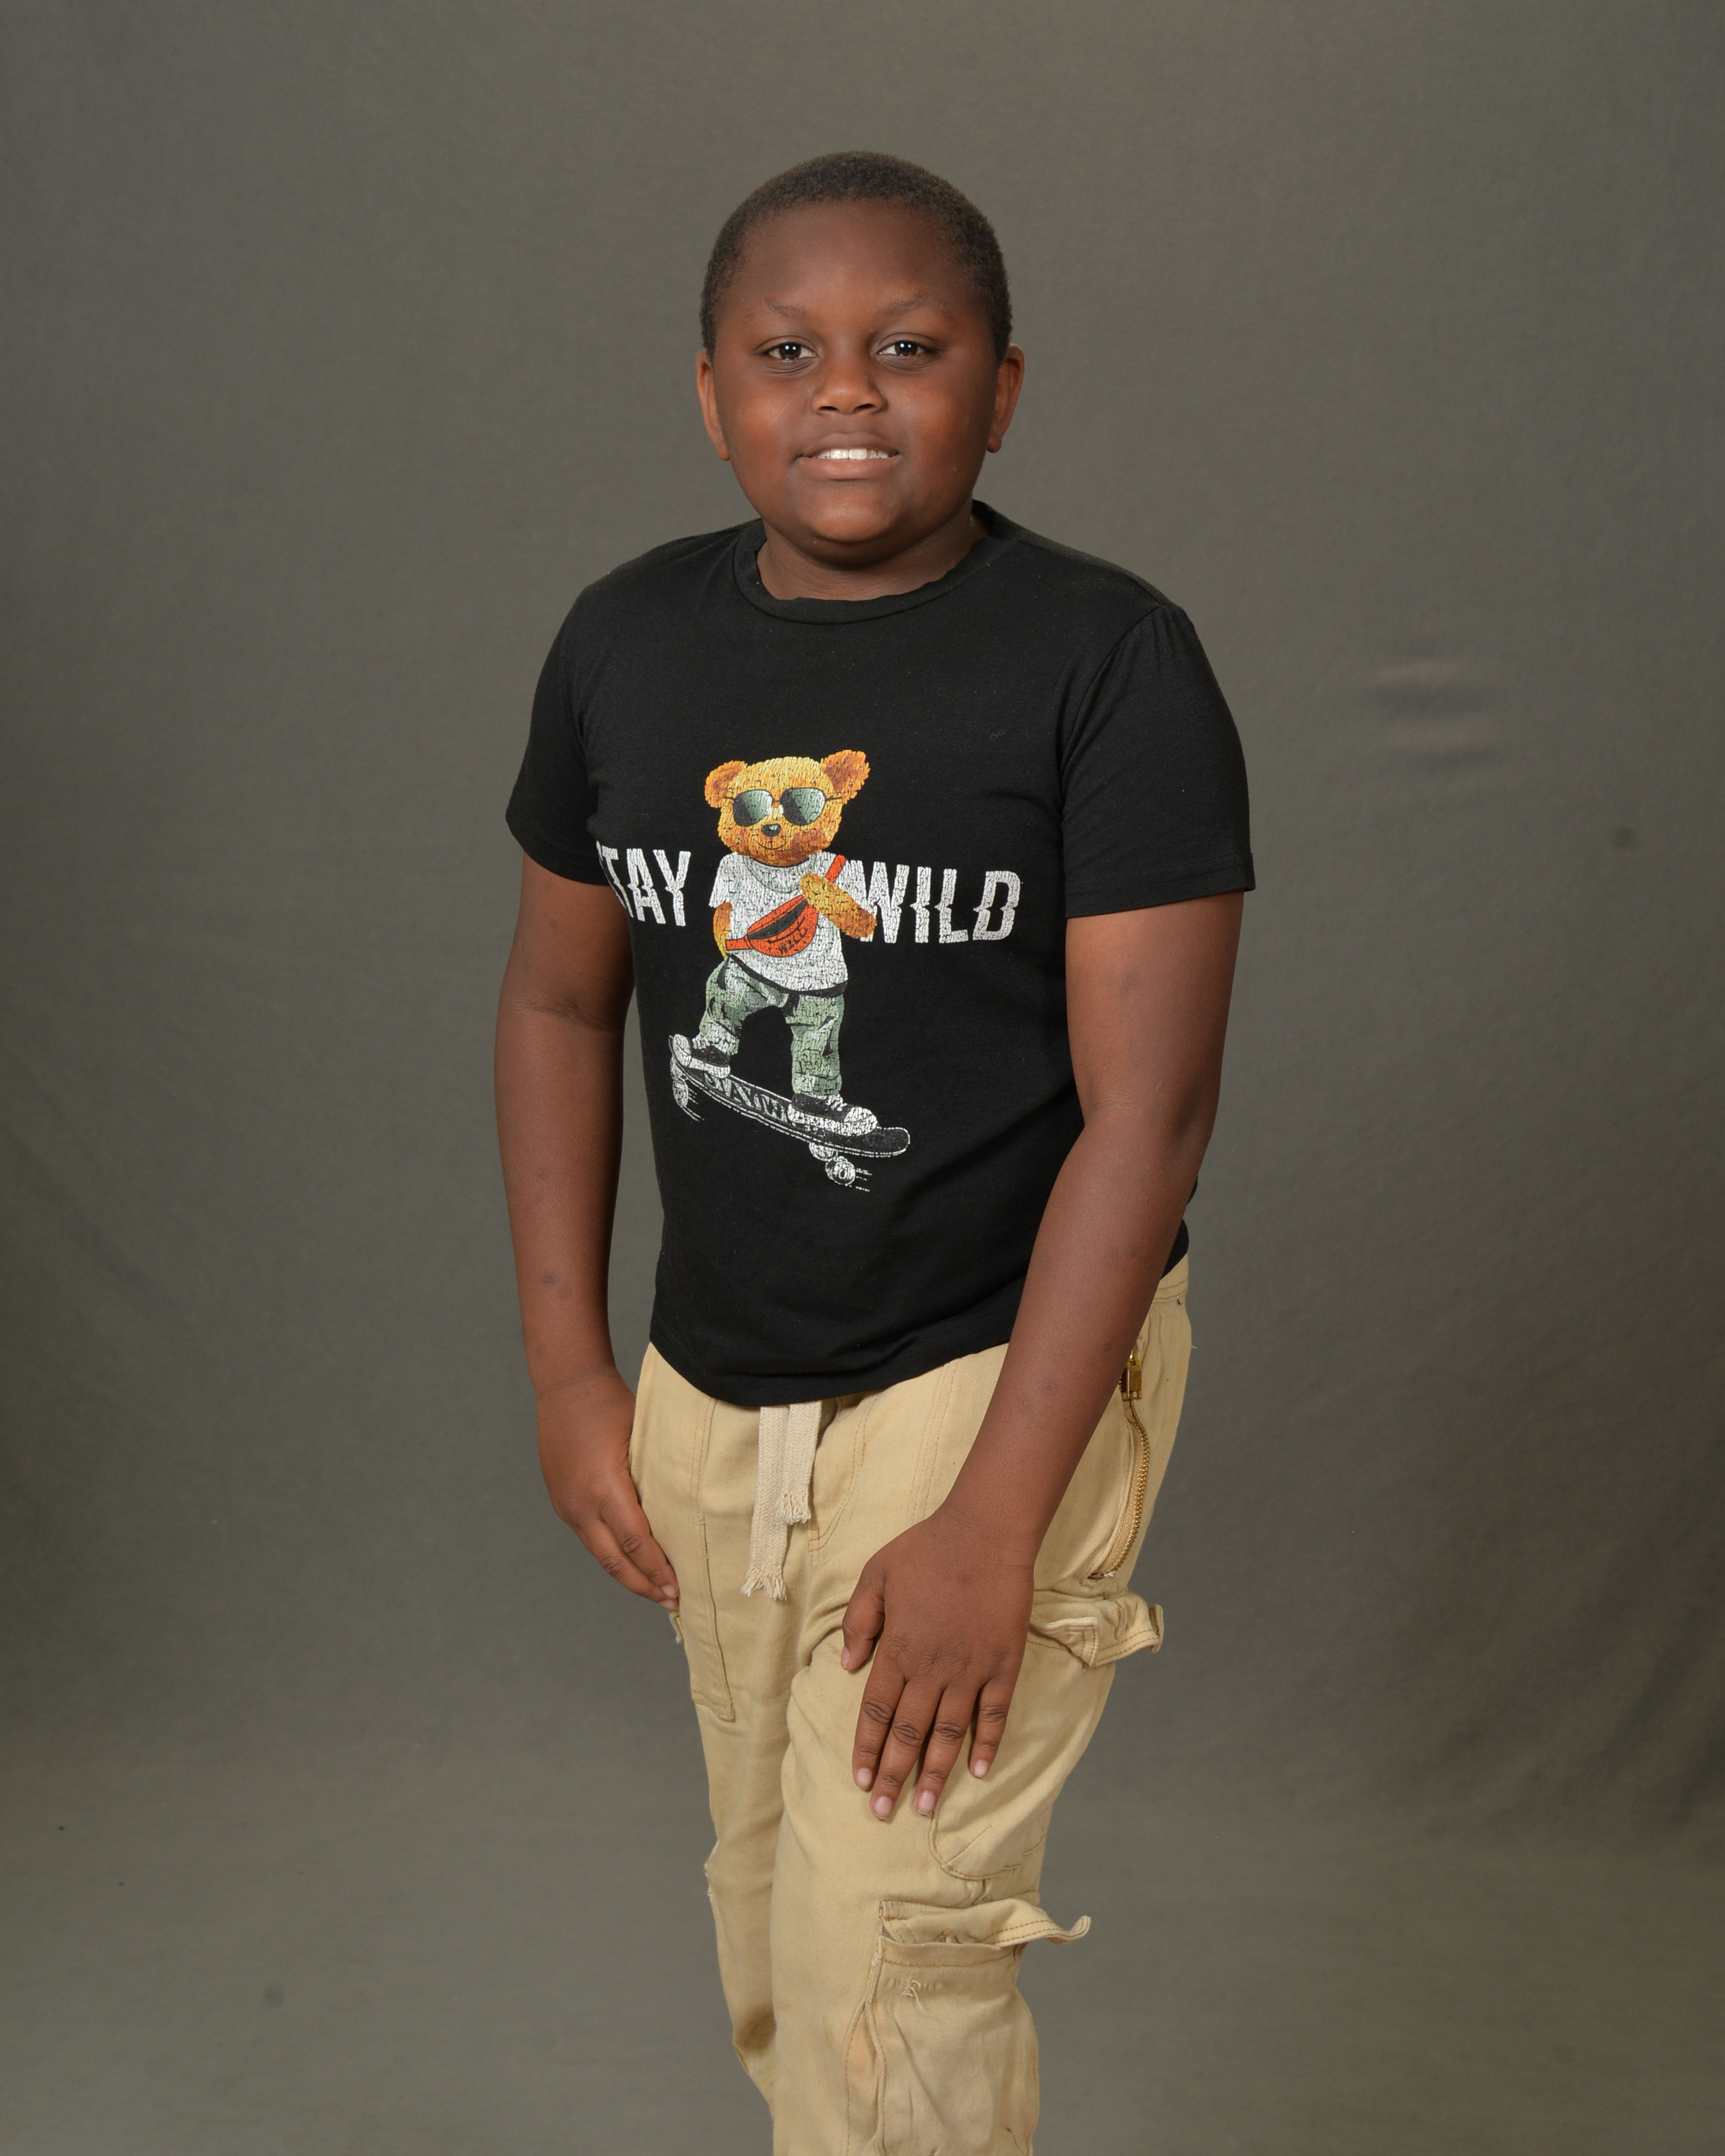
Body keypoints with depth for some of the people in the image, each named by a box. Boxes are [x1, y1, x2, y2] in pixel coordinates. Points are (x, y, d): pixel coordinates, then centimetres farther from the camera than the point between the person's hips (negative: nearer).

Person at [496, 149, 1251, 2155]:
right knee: (770, 1910, 19)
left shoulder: (1109, 661, -15)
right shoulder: (625, 642, 0)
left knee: (888, 1956, -3)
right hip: (709, 1387, 5)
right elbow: (559, 1004, 9)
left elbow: (1148, 1110, -17)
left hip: (1000, 1369, -5)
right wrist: (567, 1370, 4)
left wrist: (991, 1525, -19)